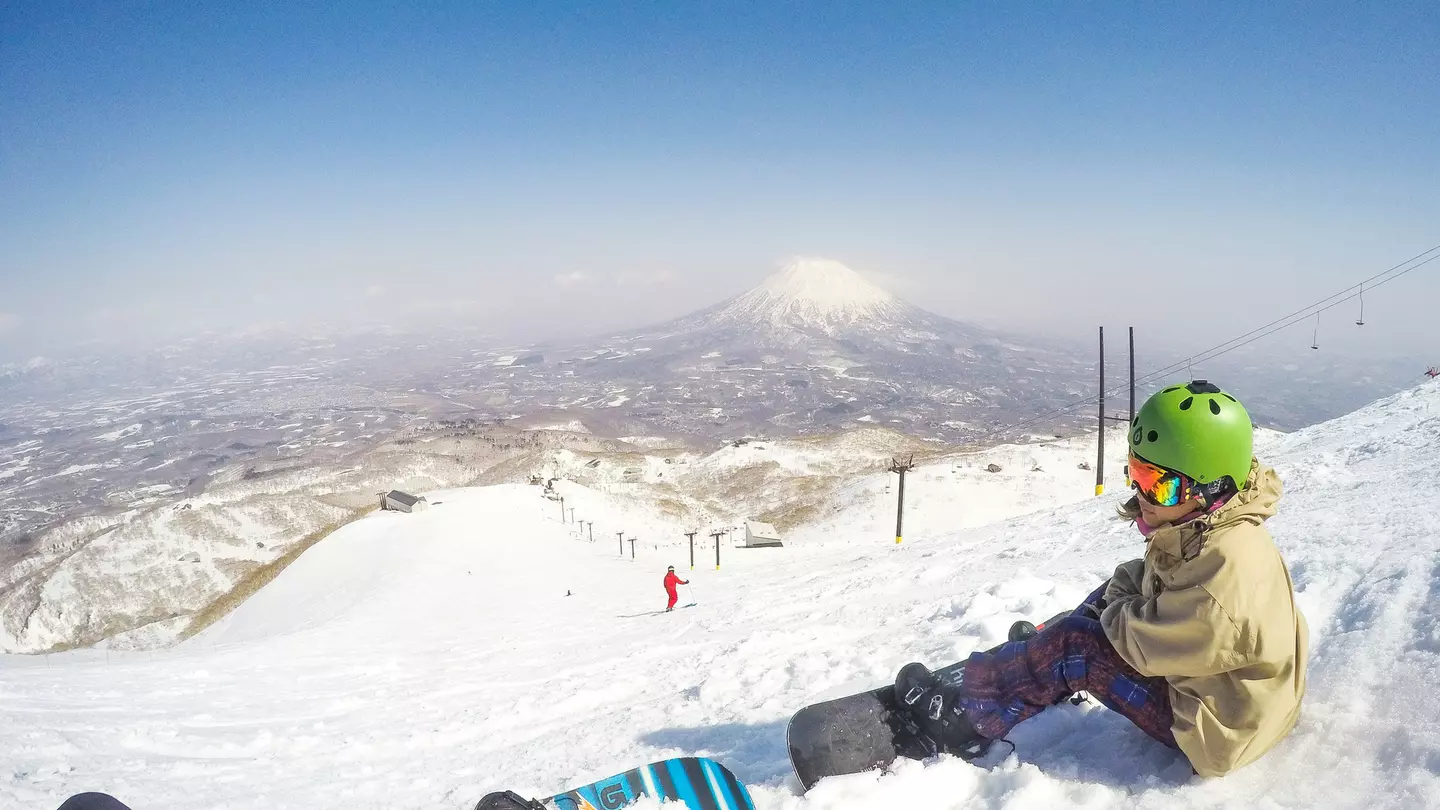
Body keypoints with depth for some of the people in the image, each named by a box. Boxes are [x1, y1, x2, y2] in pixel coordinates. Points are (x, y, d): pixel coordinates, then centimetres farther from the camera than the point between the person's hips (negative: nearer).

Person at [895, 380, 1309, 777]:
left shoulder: (1227, 564, -35)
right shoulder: (1205, 528, -5)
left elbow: (1147, 643, -26)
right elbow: (1157, 576, 14)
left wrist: (1115, 604, -6)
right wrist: (1118, 594, -4)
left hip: (1212, 729, -9)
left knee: (1075, 644, -15)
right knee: (1118, 595, 9)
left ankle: (969, 719, 0)